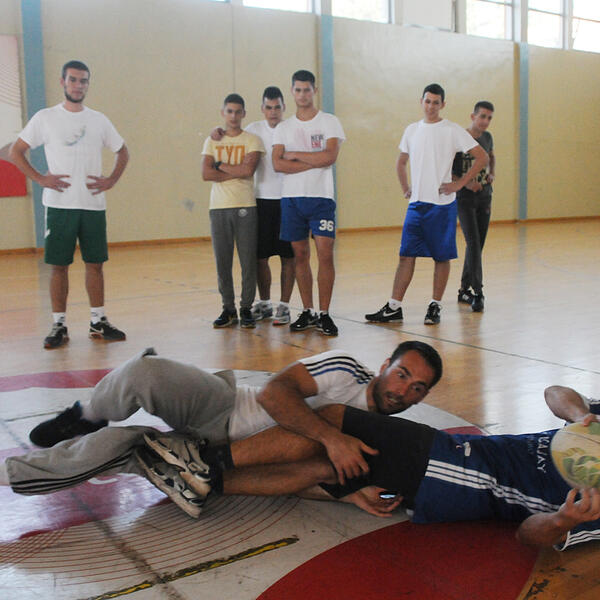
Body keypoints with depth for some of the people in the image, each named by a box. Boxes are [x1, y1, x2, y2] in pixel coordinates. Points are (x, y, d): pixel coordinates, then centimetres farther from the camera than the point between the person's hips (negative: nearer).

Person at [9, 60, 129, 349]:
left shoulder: (99, 120, 10)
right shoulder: (45, 118, 2)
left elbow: (122, 152, 21)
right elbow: (15, 151, 5)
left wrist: (111, 180, 6)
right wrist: (40, 179, -6)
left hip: (94, 205, 3)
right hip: (59, 205, -2)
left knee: (95, 263, 5)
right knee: (59, 265, 0)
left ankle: (98, 322, 15)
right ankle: (59, 325, 8)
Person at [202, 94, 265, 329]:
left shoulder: (252, 140, 4)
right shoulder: (212, 141, 11)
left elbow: (248, 170, -12)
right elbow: (206, 174, -3)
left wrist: (220, 165, -4)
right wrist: (237, 173, -8)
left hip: (245, 206, -2)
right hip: (218, 207, 2)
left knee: (248, 261, -2)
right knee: (222, 262, 3)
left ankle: (246, 309, 8)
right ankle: (228, 309, 13)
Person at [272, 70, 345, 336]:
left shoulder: (329, 122, 4)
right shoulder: (283, 128, 11)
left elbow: (330, 156, -12)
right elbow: (278, 164, -4)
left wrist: (295, 155, -5)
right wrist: (315, 162, -10)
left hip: (321, 197, -3)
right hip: (291, 198, 3)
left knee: (325, 254, -9)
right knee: (300, 255, 6)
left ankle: (324, 314, -1)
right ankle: (307, 312, 16)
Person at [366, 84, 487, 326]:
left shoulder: (452, 130, -3)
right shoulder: (412, 130, 12)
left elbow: (482, 157, -5)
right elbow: (401, 162, 26)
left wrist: (459, 183, -9)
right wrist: (405, 188, 14)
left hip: (442, 205, -4)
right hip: (416, 204, 4)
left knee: (441, 257, 3)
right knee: (406, 255, 3)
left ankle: (435, 306, 14)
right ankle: (394, 308, 5)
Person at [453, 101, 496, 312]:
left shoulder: (487, 137, 7)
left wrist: (492, 174, 8)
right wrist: (465, 182, -21)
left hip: (484, 196, 6)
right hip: (465, 198, -6)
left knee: (478, 245, 9)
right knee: (473, 243, -15)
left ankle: (464, 289, 21)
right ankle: (477, 293, -14)